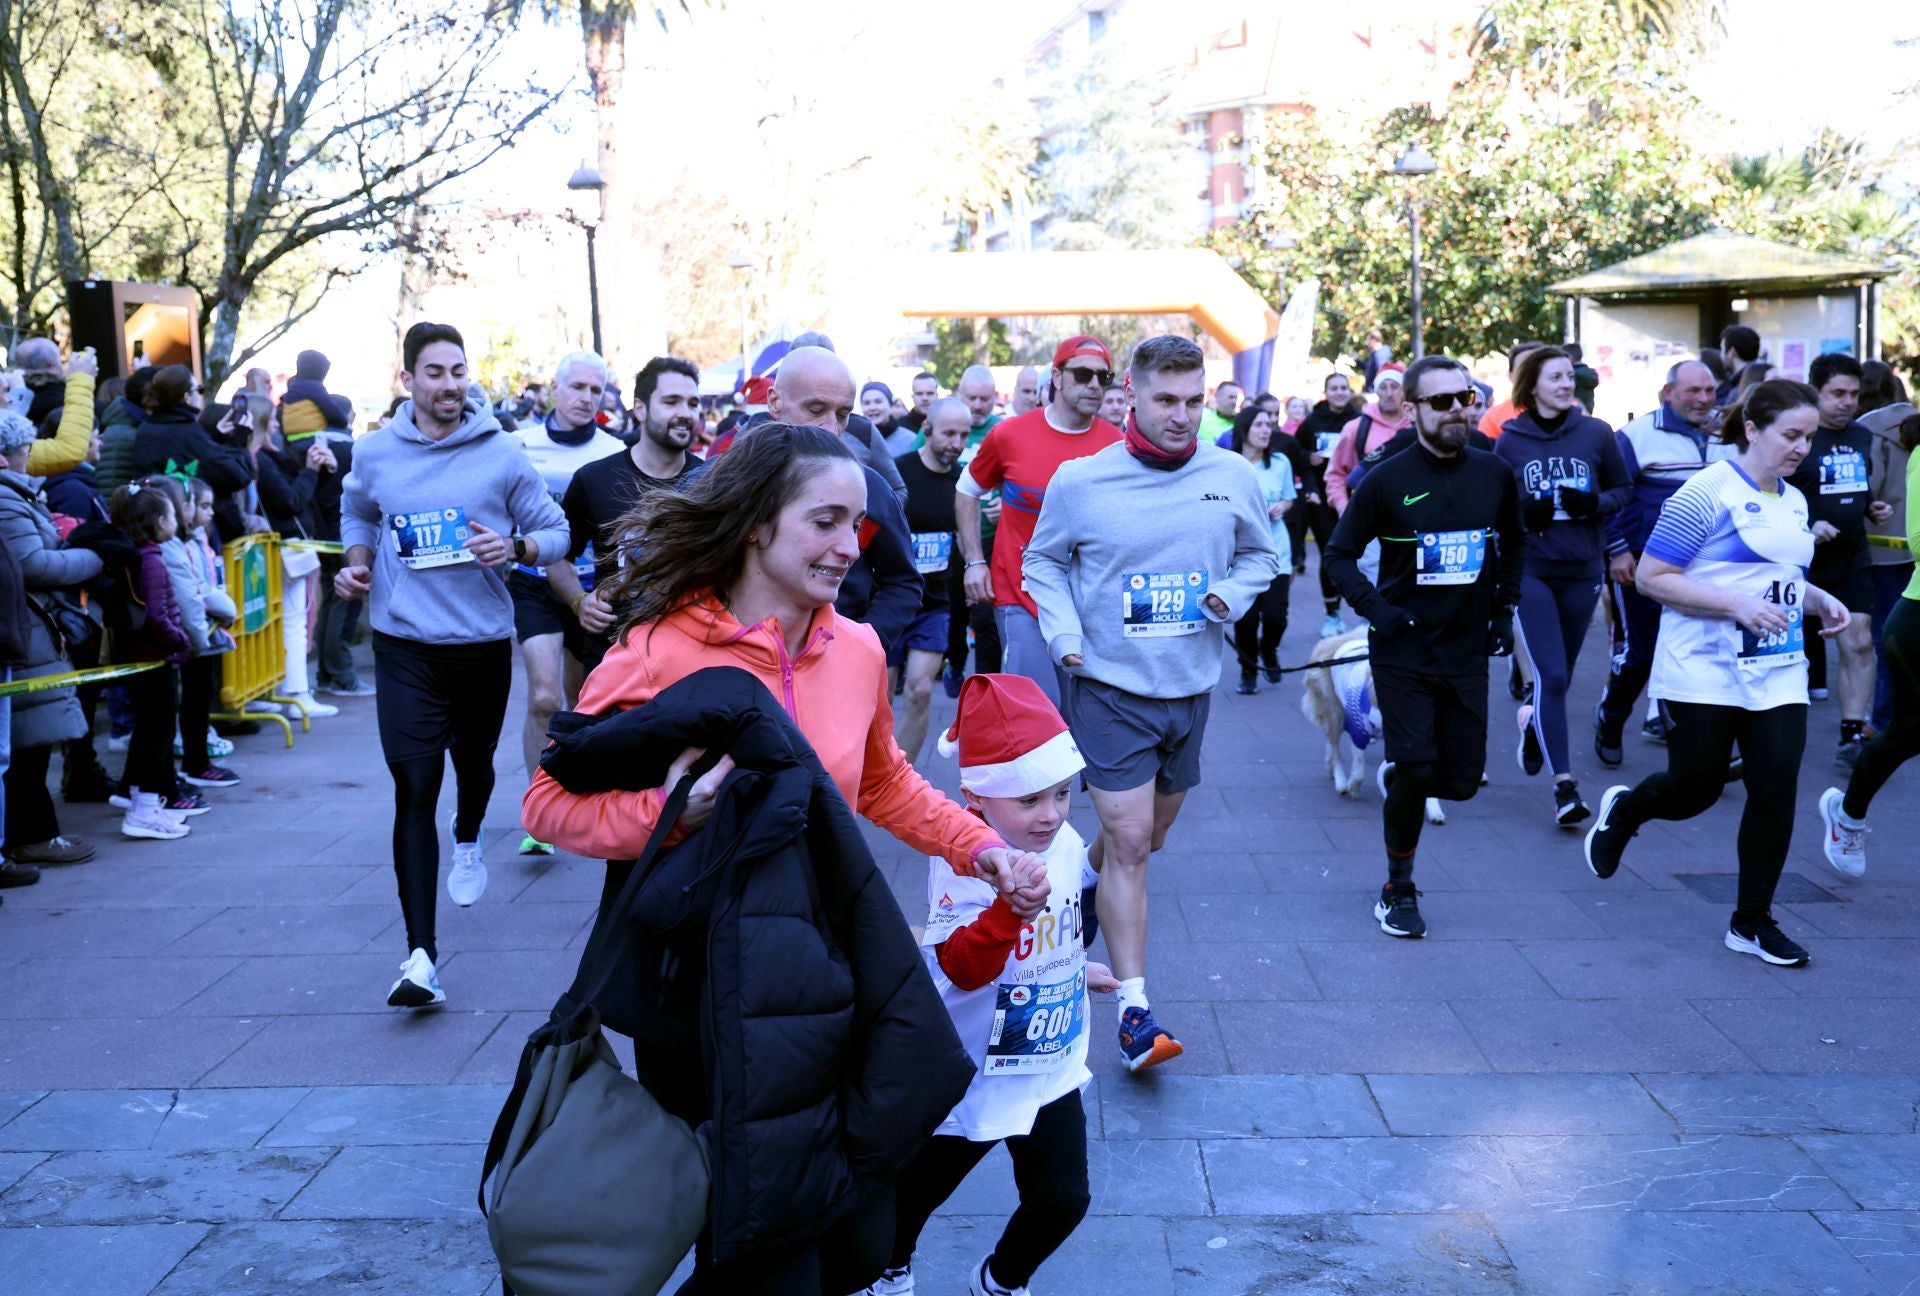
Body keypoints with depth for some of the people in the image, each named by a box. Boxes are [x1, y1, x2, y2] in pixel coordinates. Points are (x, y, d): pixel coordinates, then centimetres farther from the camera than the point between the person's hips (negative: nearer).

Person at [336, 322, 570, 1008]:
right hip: (406, 647, -1)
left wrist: (514, 548, -20)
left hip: (484, 642, 1)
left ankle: (467, 842, 59)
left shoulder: (503, 454, -6)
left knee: (474, 761, 22)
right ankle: (420, 953, -12)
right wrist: (357, 562, 3)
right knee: (413, 790, -10)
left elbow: (555, 531, 0)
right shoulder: (374, 454, 0)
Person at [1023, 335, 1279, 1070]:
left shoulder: (1233, 479, -3)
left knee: (1148, 835, 20)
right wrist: (1062, 630, -10)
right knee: (1128, 841, -9)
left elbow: (1259, 555, 12)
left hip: (1191, 686, 4)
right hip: (1110, 686, -4)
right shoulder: (1080, 481, -9)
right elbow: (1043, 561, 5)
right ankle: (1134, 1008, -4)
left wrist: (1234, 594, -9)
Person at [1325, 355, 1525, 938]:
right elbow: (1340, 554, -1)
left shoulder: (1495, 474, 2)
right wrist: (1375, 607, -15)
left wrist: (1504, 608, 12)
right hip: (1404, 654, -3)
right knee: (1414, 770, -6)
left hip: (1468, 654, 4)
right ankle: (1399, 891, 13)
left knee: (1462, 779, 4)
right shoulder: (1386, 480, -8)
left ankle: (1396, 778, 38)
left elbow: (1514, 544, 20)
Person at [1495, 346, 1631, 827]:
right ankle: (1564, 784, -7)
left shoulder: (1596, 434, -1)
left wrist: (1595, 503, -12)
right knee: (1549, 676, -10)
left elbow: (1624, 490, 8)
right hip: (1531, 571, -2)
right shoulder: (1510, 441, -2)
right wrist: (1521, 512, -15)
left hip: (1582, 571, 2)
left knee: (1561, 675, 15)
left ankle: (1533, 722, 47)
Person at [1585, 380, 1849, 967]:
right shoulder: (1708, 492, -12)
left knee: (1775, 791, 0)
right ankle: (1621, 811, 35)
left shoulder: (1795, 501, 13)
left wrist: (1820, 600, 7)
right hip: (1704, 673, -6)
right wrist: (1736, 603, -23)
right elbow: (1650, 577, -15)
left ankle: (1752, 922, 12)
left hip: (1779, 674, 6)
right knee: (1695, 790, 1)